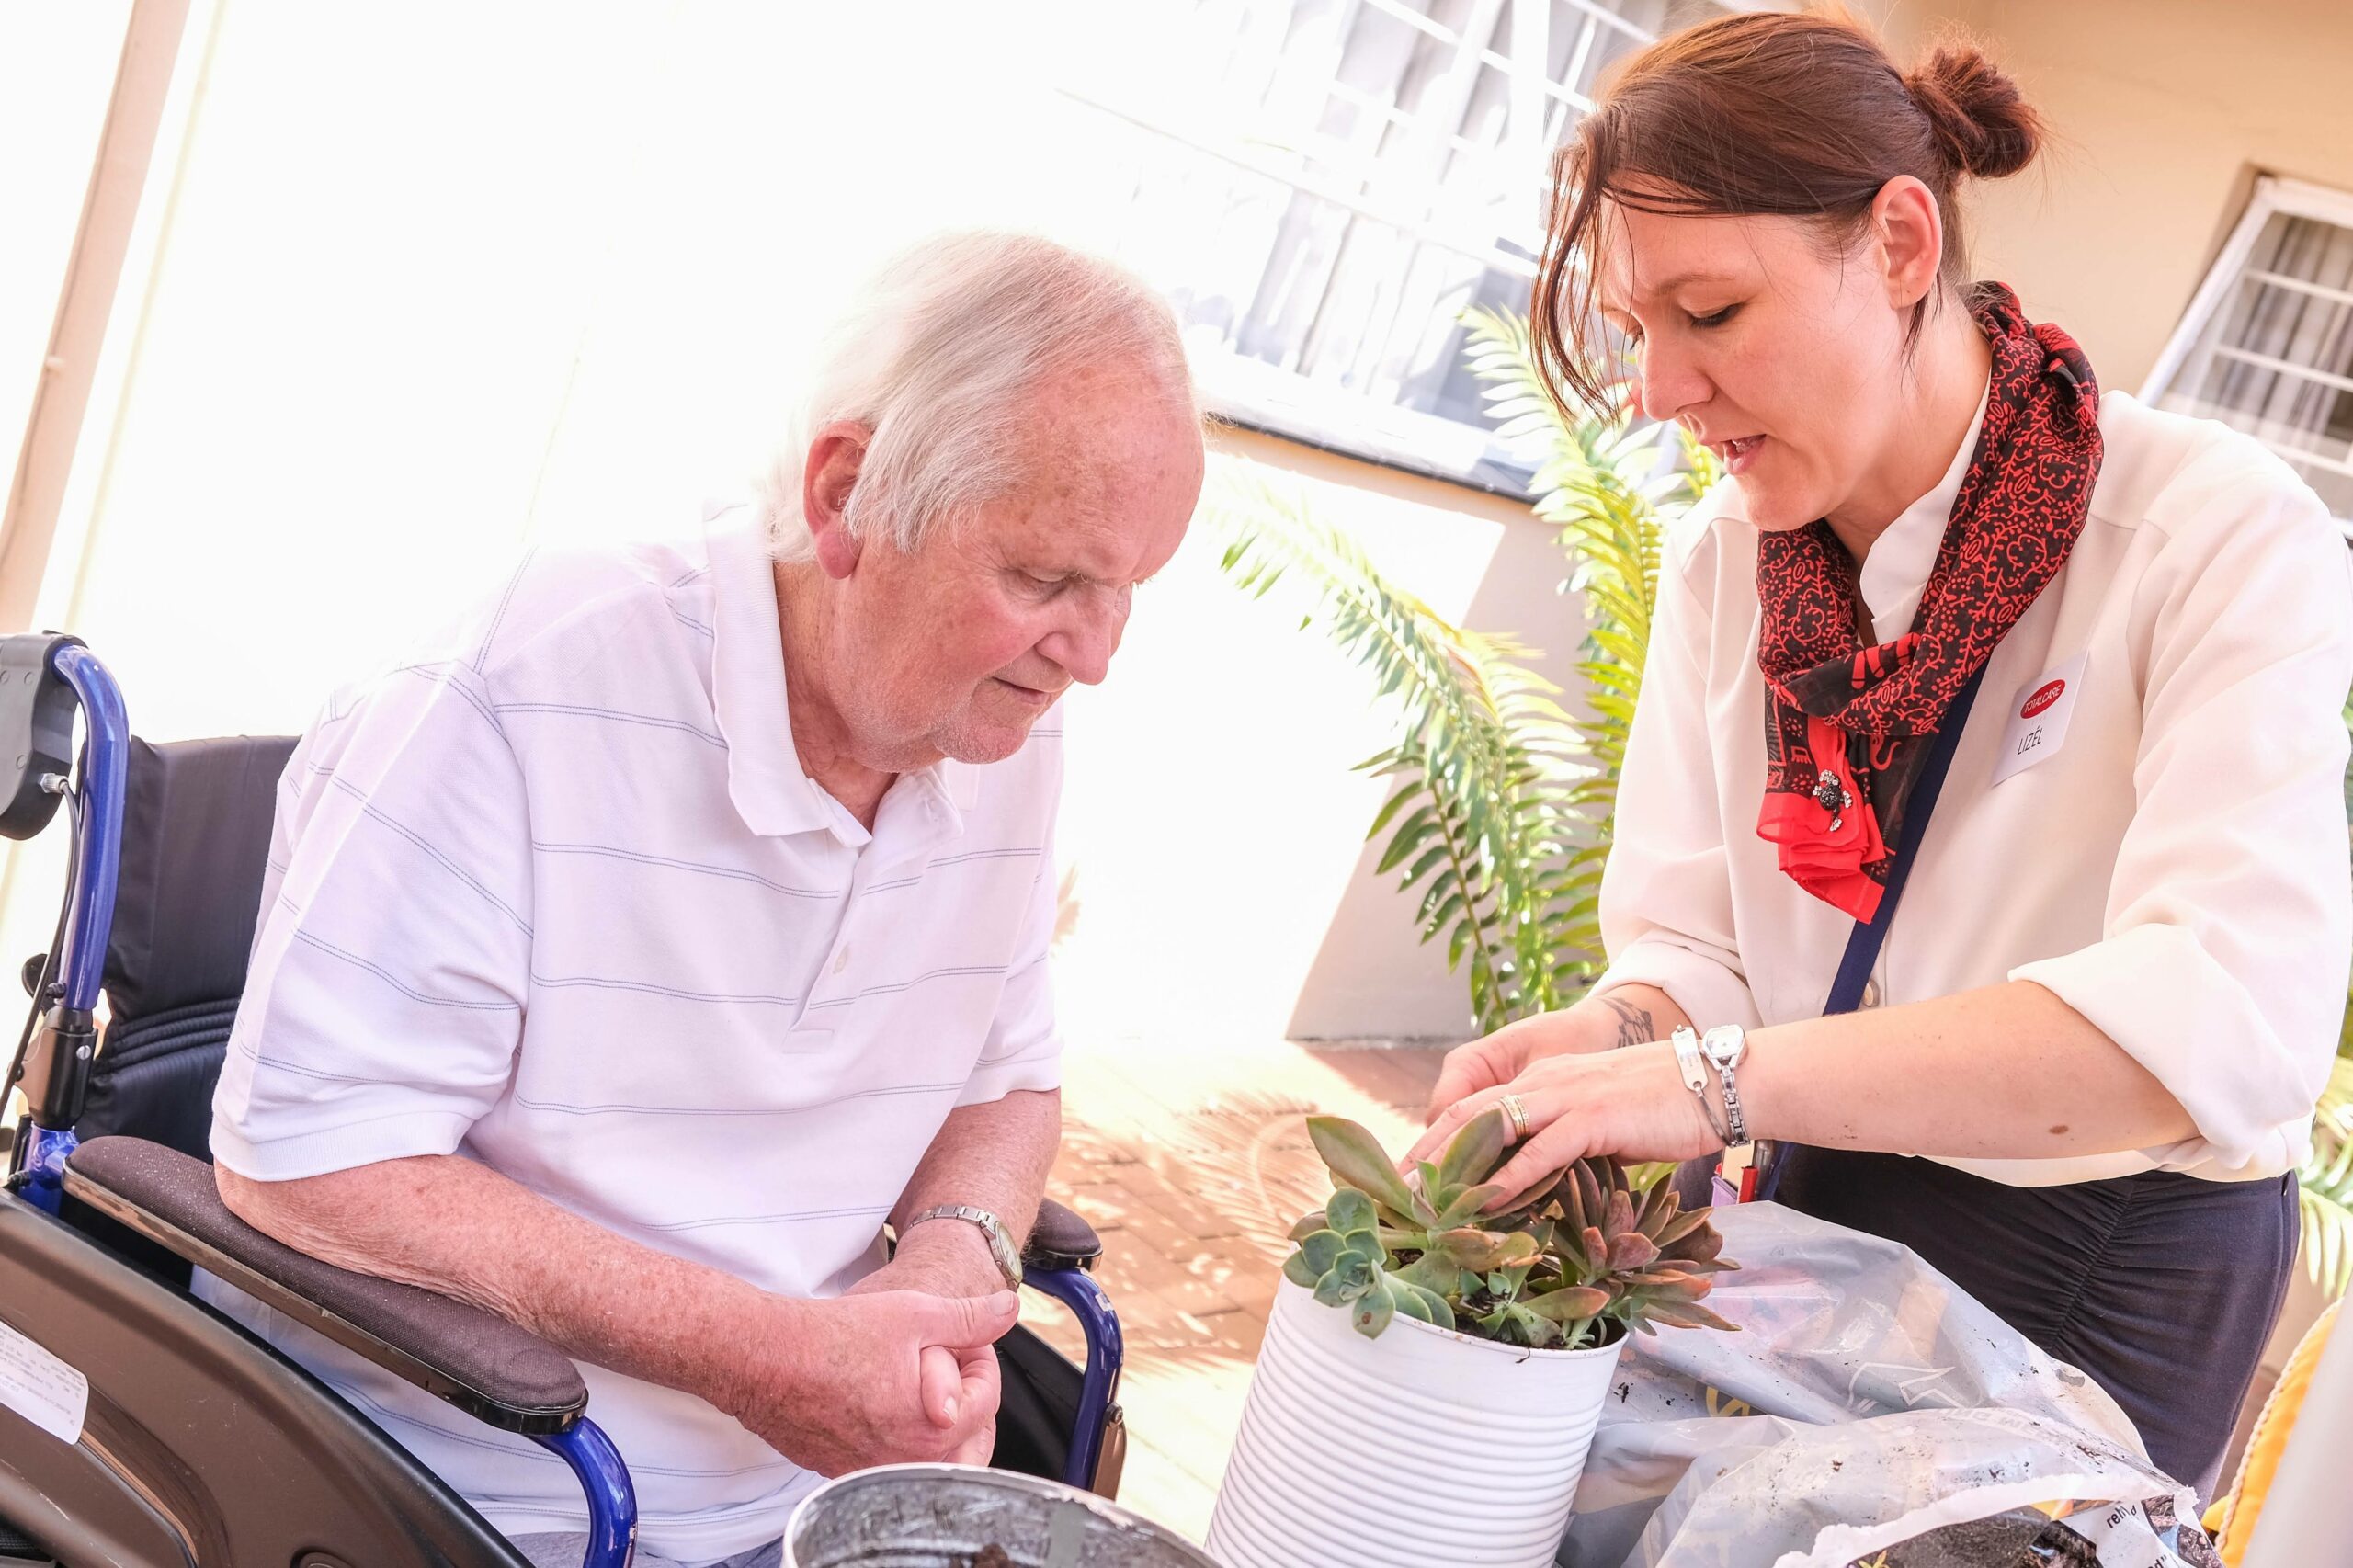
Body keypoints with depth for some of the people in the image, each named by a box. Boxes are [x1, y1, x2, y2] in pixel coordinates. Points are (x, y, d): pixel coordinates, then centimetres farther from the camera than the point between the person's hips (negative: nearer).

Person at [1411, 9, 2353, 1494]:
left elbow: (2228, 1015, -34)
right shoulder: (1720, 558, -2)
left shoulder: (2223, 539, -20)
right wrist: (1615, 1035, -28)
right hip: (1818, 1206, 5)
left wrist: (1722, 1079, -41)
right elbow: (1695, 940, -4)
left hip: (2113, 1274, -4)